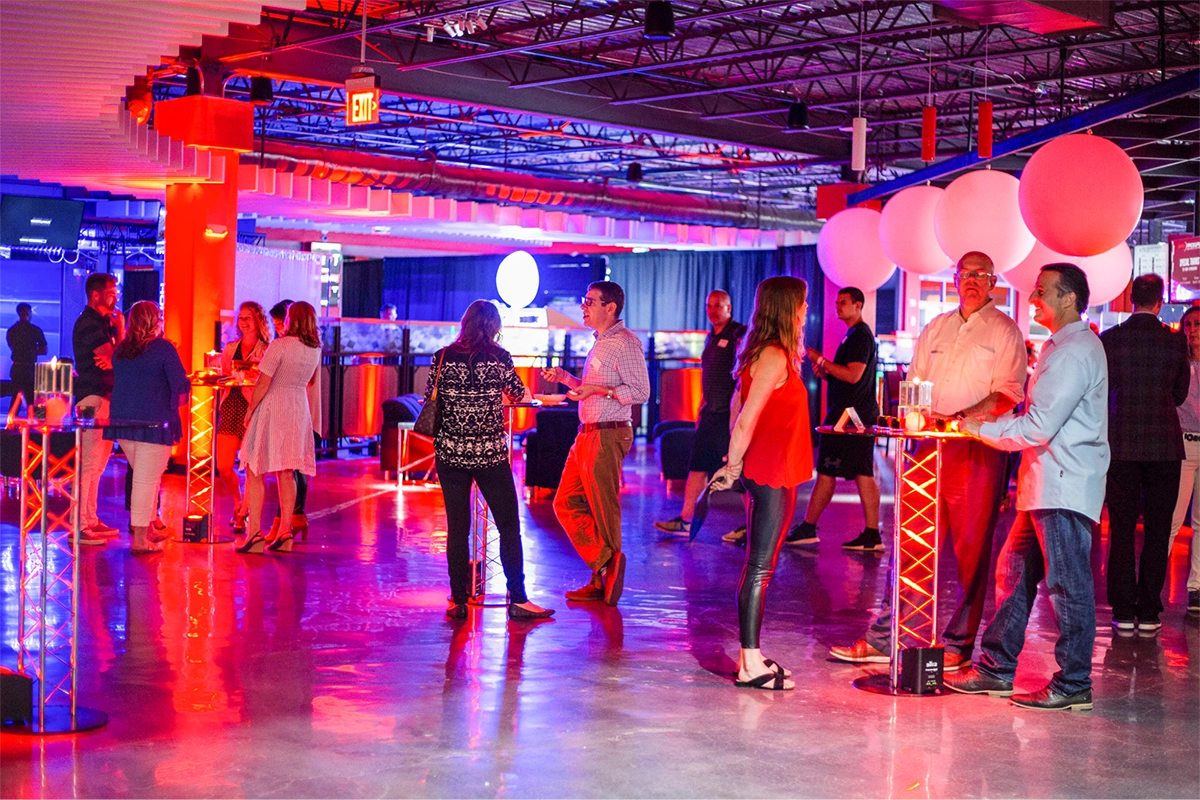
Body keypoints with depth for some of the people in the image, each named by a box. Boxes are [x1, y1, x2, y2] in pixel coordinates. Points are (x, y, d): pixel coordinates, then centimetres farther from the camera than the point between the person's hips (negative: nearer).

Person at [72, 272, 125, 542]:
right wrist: (120, 328, -6)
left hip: (105, 396, 10)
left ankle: (90, 520, 20)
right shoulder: (88, 324, -12)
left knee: (99, 461, 14)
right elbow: (117, 357, -18)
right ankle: (79, 525, -11)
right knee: (90, 462, -11)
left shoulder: (102, 321, 18)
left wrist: (112, 359, -10)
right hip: (93, 397, -10)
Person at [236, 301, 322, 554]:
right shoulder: (315, 349, 5)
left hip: (272, 410, -6)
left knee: (255, 472, -1)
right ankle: (284, 533, 13)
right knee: (286, 474, 13)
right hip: (298, 409, 6)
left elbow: (263, 383, -16)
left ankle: (254, 533, -8)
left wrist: (250, 410, -7)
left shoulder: (279, 345, -14)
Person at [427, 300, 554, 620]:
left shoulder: (443, 357, 1)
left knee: (457, 526, 7)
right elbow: (520, 394, 8)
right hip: (490, 453, -2)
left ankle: (458, 601, 8)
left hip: (450, 452, 2)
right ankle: (518, 600, 6)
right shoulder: (499, 358, -4)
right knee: (509, 525, 6)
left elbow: (430, 398, 10)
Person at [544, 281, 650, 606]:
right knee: (567, 504, 10)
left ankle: (606, 578, 9)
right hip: (587, 434, 10)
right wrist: (566, 378, 15)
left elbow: (641, 392, -18)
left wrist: (598, 389, -24)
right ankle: (605, 569, 14)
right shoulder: (601, 343, 18)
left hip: (608, 436, -10)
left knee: (603, 510, -2)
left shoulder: (625, 343, -12)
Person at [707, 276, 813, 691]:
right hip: (771, 473, -10)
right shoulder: (774, 357, -15)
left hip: (767, 473, 10)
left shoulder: (769, 354, 15)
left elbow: (740, 412, 19)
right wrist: (734, 465, -8)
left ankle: (750, 656, 18)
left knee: (759, 566, 12)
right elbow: (746, 419, -19)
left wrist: (735, 464, 18)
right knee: (760, 567, -8)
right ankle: (751, 664, -5)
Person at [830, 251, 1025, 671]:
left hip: (978, 450, -5)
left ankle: (958, 644, 6)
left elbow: (1008, 392, -8)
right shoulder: (935, 329, 18)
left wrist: (963, 418, -22)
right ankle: (882, 639, 7)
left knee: (971, 550, -1)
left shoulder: (1004, 331, 2)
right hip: (930, 447, 5)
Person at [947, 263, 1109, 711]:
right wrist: (988, 422, 15)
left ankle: (1074, 685, 3)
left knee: (1067, 582, -4)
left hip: (1065, 487, -10)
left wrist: (980, 428, -11)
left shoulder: (1075, 352, -14)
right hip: (1046, 484, 10)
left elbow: (1039, 427, -20)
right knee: (1014, 572, 12)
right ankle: (996, 668, 18)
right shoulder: (1062, 347, 20)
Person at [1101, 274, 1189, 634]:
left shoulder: (1108, 340, -5)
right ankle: (1149, 614, 6)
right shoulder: (1175, 343, -4)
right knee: (1157, 531, 6)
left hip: (1120, 445, 0)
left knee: (1121, 530, 6)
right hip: (1164, 446, 0)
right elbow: (1180, 395, 8)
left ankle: (1124, 613, 6)